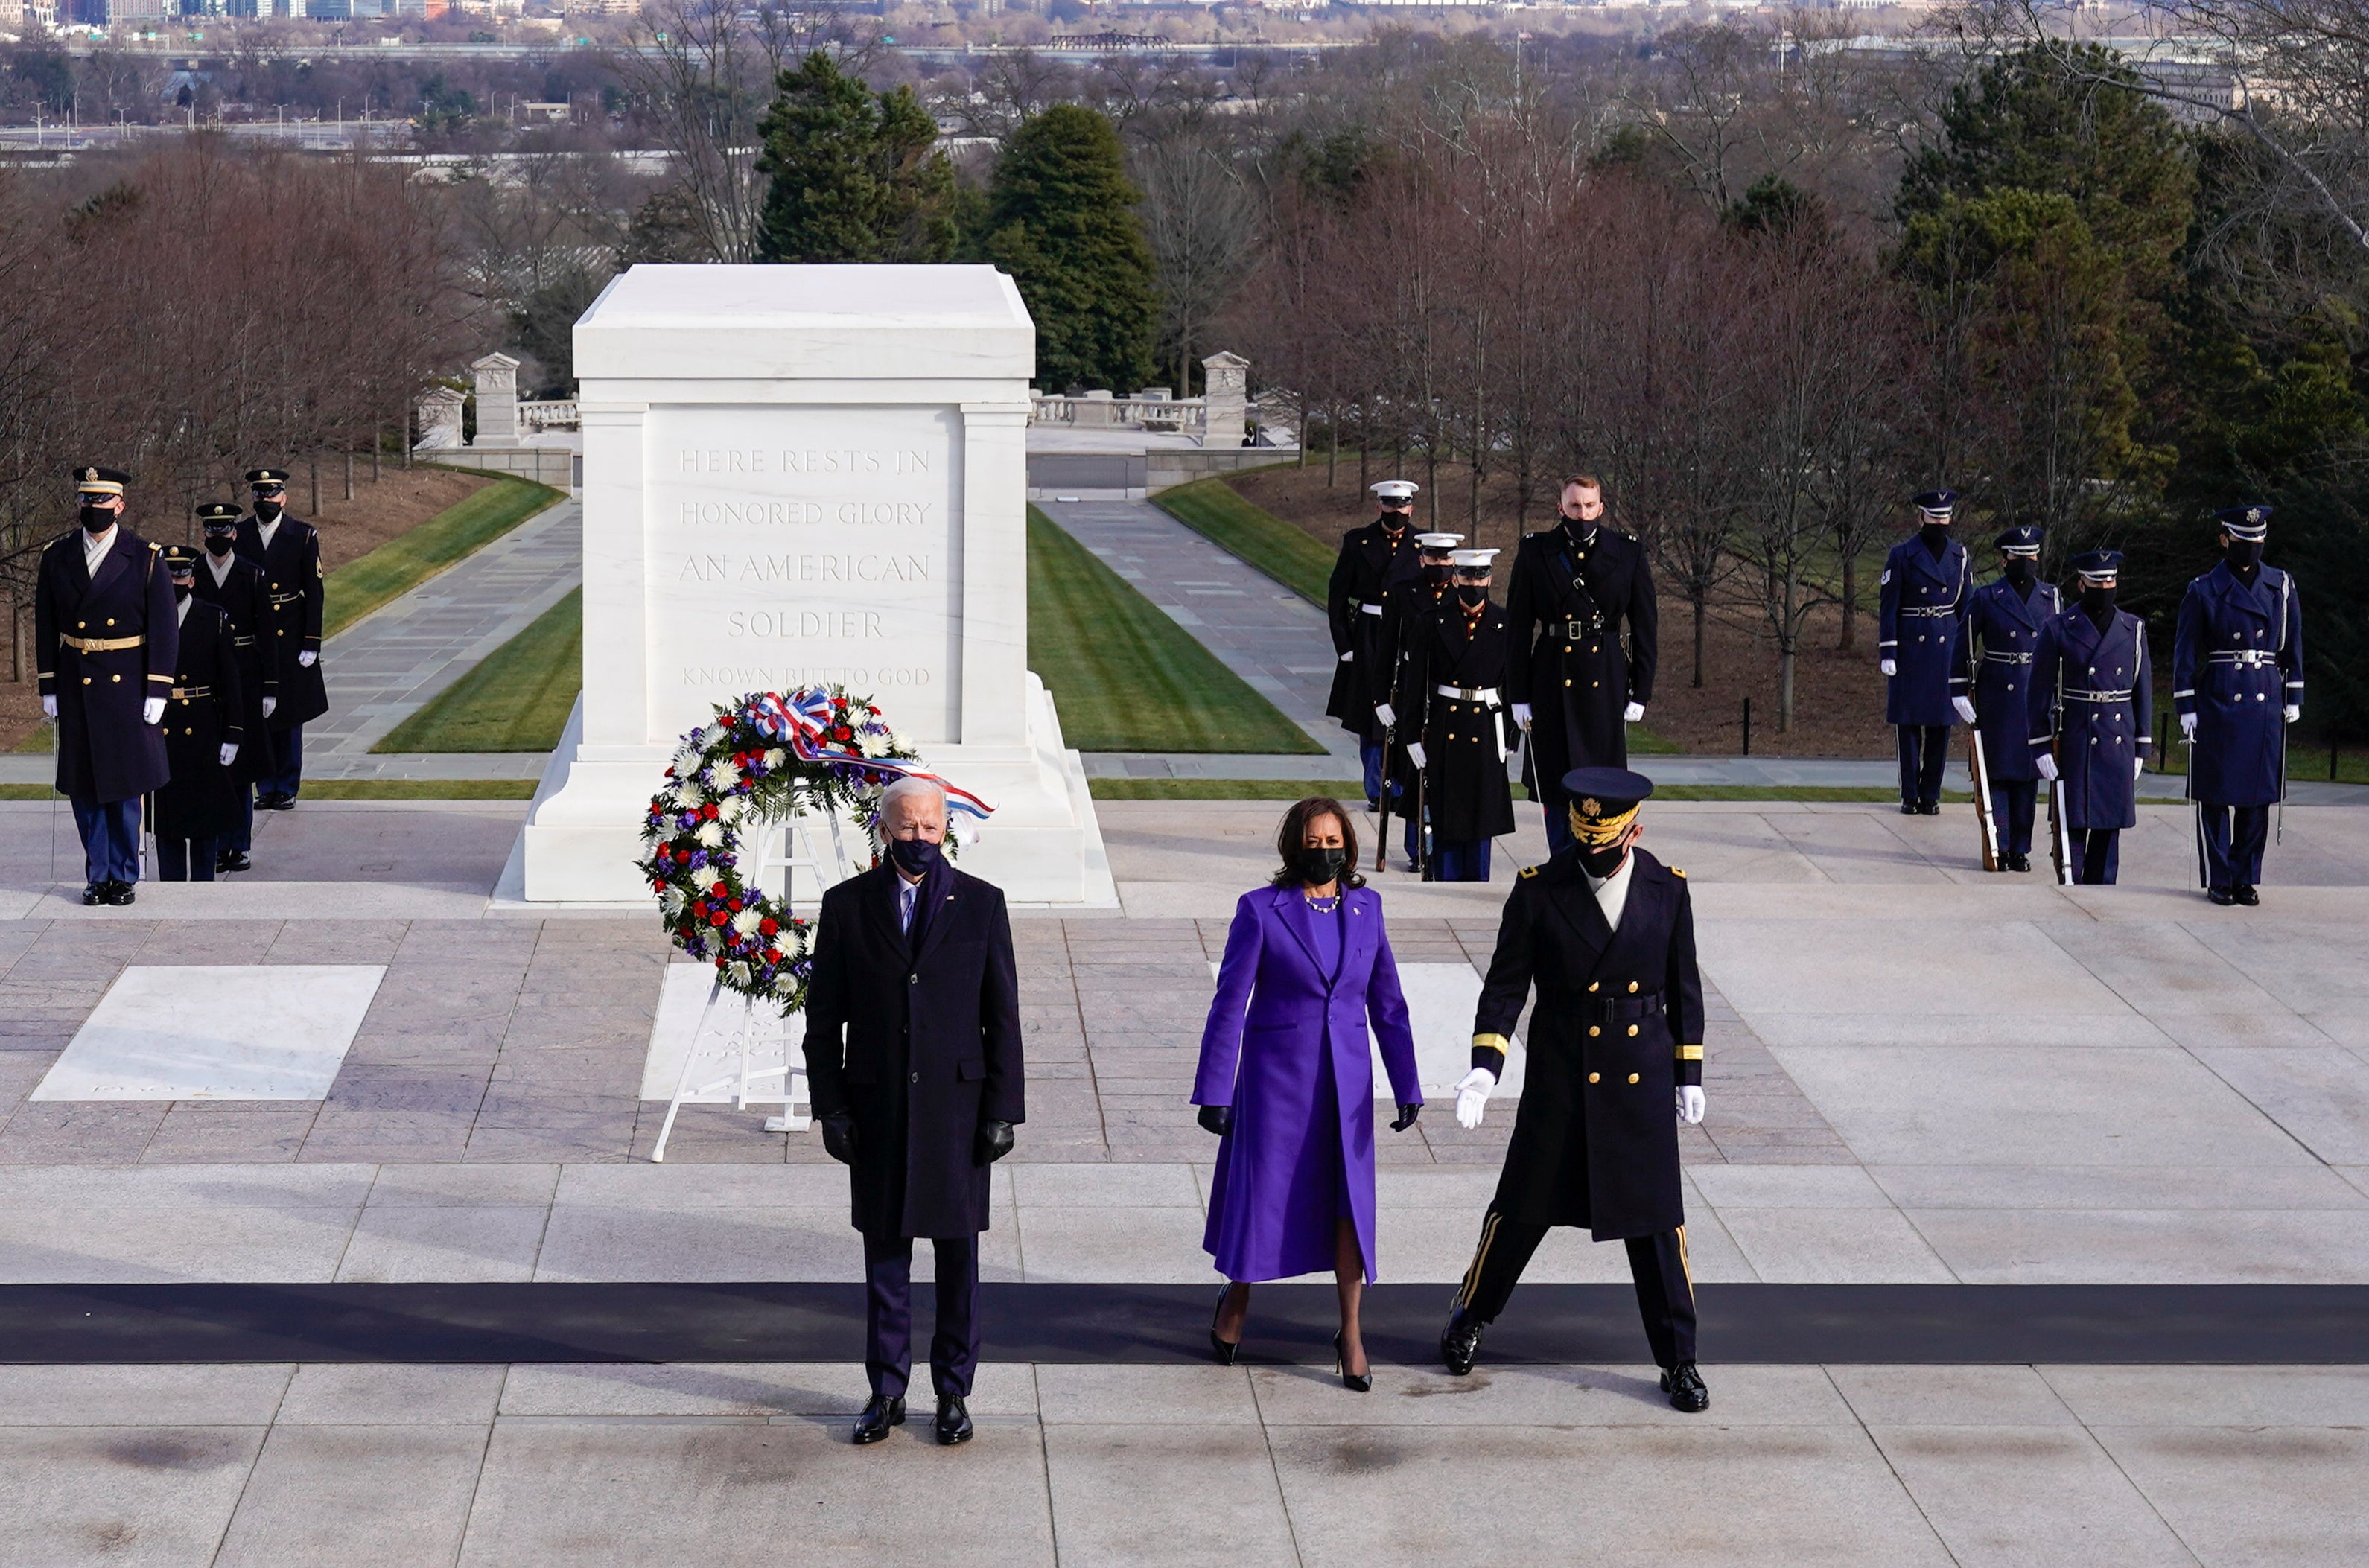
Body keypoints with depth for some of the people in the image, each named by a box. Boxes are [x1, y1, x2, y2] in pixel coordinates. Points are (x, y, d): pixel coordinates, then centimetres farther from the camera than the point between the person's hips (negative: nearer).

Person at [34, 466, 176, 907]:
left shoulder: (145, 558, -4)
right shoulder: (56, 557, 3)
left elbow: (164, 629, -4)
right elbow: (45, 627, 8)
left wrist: (157, 691, -8)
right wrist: (48, 688, 4)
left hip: (127, 688, -2)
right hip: (75, 686, 2)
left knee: (126, 784, 1)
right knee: (84, 787, 5)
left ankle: (124, 875, 12)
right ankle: (98, 875, 15)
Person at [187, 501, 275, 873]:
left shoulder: (252, 576, 3)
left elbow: (266, 633, 4)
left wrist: (270, 687, -1)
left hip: (244, 678, 0)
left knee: (243, 761, 3)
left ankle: (240, 845, 10)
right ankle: (217, 845, 5)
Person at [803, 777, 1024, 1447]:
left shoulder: (981, 904, 1)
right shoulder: (847, 905, 2)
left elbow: (1002, 1015, 1)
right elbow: (824, 1017, 4)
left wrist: (1003, 1110, -4)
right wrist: (830, 1107, -3)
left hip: (956, 1104, 0)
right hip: (878, 1108, 0)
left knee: (958, 1253, 6)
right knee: (884, 1251, 7)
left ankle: (953, 1391, 16)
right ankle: (886, 1392, 17)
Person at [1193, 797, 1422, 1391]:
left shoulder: (1366, 907, 3)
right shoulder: (1260, 910, -8)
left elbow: (1387, 1001, 9)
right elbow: (1229, 1004, -7)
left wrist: (1406, 1086, 9)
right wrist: (1214, 1092, -9)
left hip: (1346, 1078, 3)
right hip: (1276, 1074, -3)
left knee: (1350, 1200, 0)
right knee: (1263, 1191, 6)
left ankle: (1350, 1334, 12)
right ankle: (1235, 1302, 32)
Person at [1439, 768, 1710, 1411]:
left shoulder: (1667, 889, -2)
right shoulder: (1539, 890, -8)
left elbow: (1685, 988, 7)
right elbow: (1506, 984, -7)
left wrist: (1690, 1074, 8)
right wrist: (1484, 1065, -18)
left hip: (1642, 1079, 1)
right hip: (1560, 1075, -1)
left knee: (1657, 1219, 3)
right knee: (1523, 1207, 10)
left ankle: (1678, 1359, 14)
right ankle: (1470, 1316, 33)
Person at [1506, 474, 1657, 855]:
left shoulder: (1629, 554, 2)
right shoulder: (1535, 553, 1)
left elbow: (1645, 628, 6)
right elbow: (1517, 628, 3)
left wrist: (1640, 692, 1)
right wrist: (1518, 695, -1)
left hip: (1606, 682, 0)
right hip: (1553, 679, 0)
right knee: (1555, 786, 4)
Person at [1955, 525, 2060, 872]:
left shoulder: (2052, 598, 8)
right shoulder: (1986, 598, -1)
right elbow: (1964, 645, 0)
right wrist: (1959, 691, -5)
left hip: (2038, 697, 3)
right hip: (1997, 697, -3)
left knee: (2029, 772, 6)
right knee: (1997, 771, -2)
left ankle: (2020, 848, 14)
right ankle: (1999, 847, 4)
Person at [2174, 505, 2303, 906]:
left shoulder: (2281, 586, 9)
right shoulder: (2204, 591, 0)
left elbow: (2292, 646, 14)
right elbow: (2185, 653, 0)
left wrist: (2293, 698, 9)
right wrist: (2186, 707, -5)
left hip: (2265, 704, 3)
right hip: (2218, 703, -2)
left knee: (2258, 796, 4)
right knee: (2215, 796, 0)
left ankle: (2246, 878, 13)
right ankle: (2219, 880, 7)